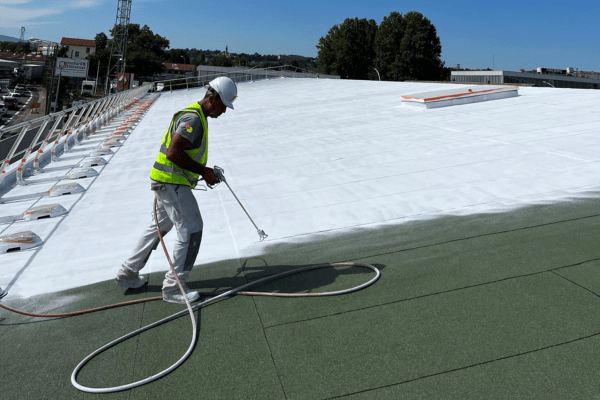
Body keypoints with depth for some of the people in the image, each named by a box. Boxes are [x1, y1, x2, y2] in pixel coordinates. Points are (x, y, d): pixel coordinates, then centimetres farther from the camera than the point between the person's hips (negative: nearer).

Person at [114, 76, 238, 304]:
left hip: (169, 182, 11)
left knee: (159, 227, 21)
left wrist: (205, 171, 11)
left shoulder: (196, 116, 15)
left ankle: (128, 274, 34)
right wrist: (202, 171, -19)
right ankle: (173, 287, 3)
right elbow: (173, 152, -26)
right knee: (191, 230, -7)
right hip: (171, 182, -11)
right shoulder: (193, 118, -18)